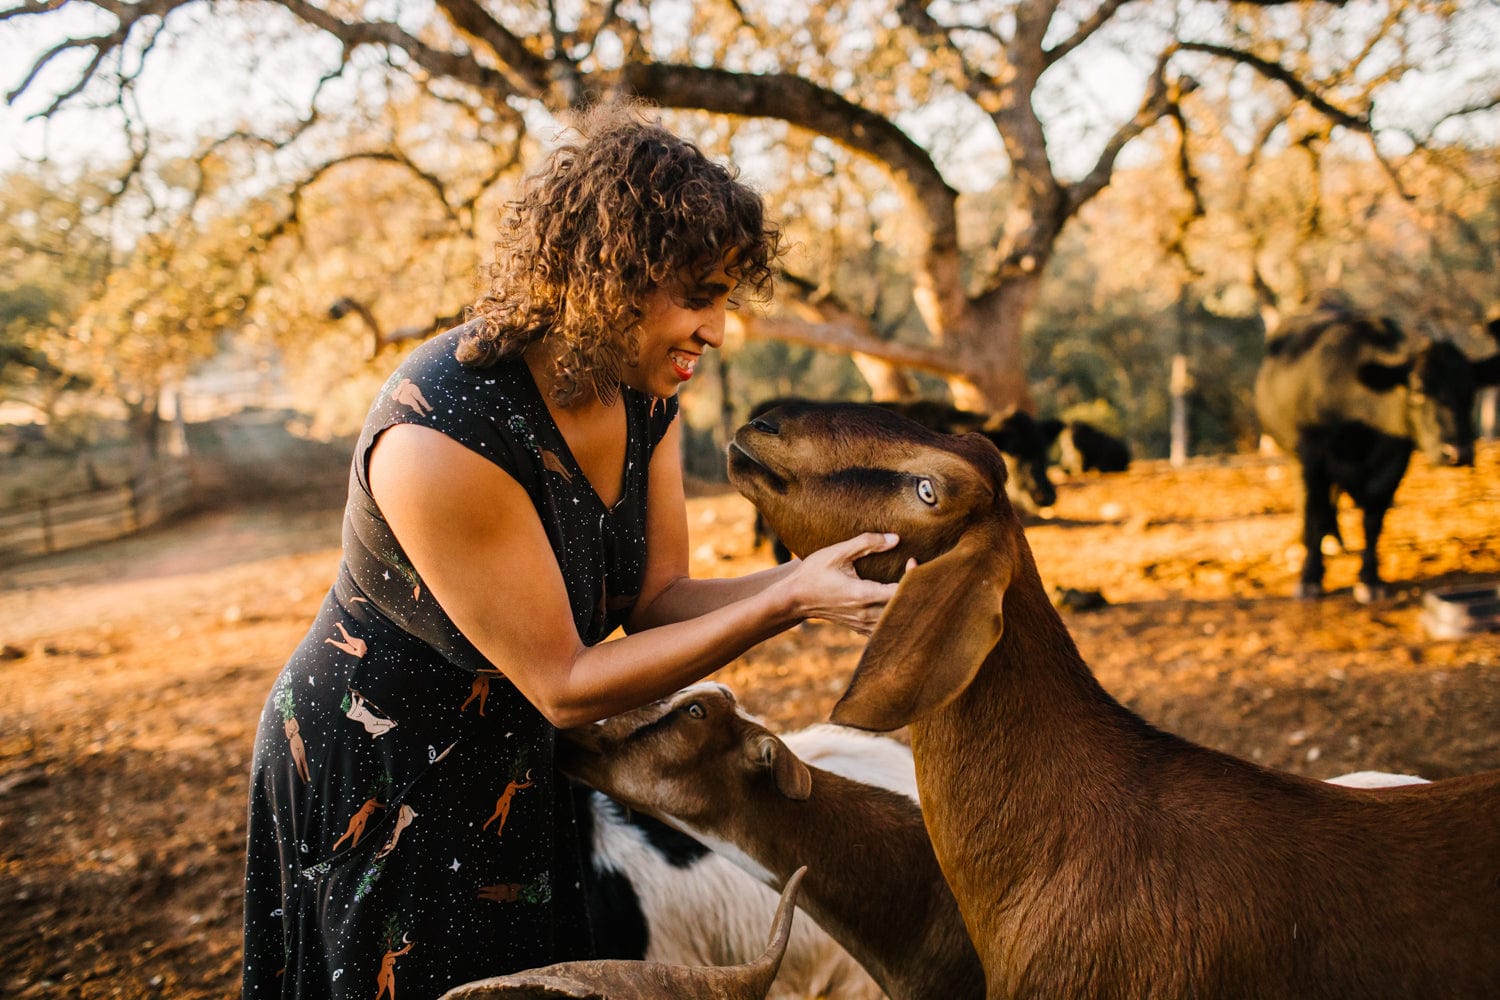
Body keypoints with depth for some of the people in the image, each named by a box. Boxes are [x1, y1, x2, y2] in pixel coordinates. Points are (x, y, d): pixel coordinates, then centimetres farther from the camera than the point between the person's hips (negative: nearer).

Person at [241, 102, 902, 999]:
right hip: (377, 784, -7)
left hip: (519, 761, 7)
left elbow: (654, 603, -8)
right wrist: (787, 604, -31)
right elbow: (566, 684, -27)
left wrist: (810, 581, -25)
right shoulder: (440, 440, -33)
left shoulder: (644, 393, -9)